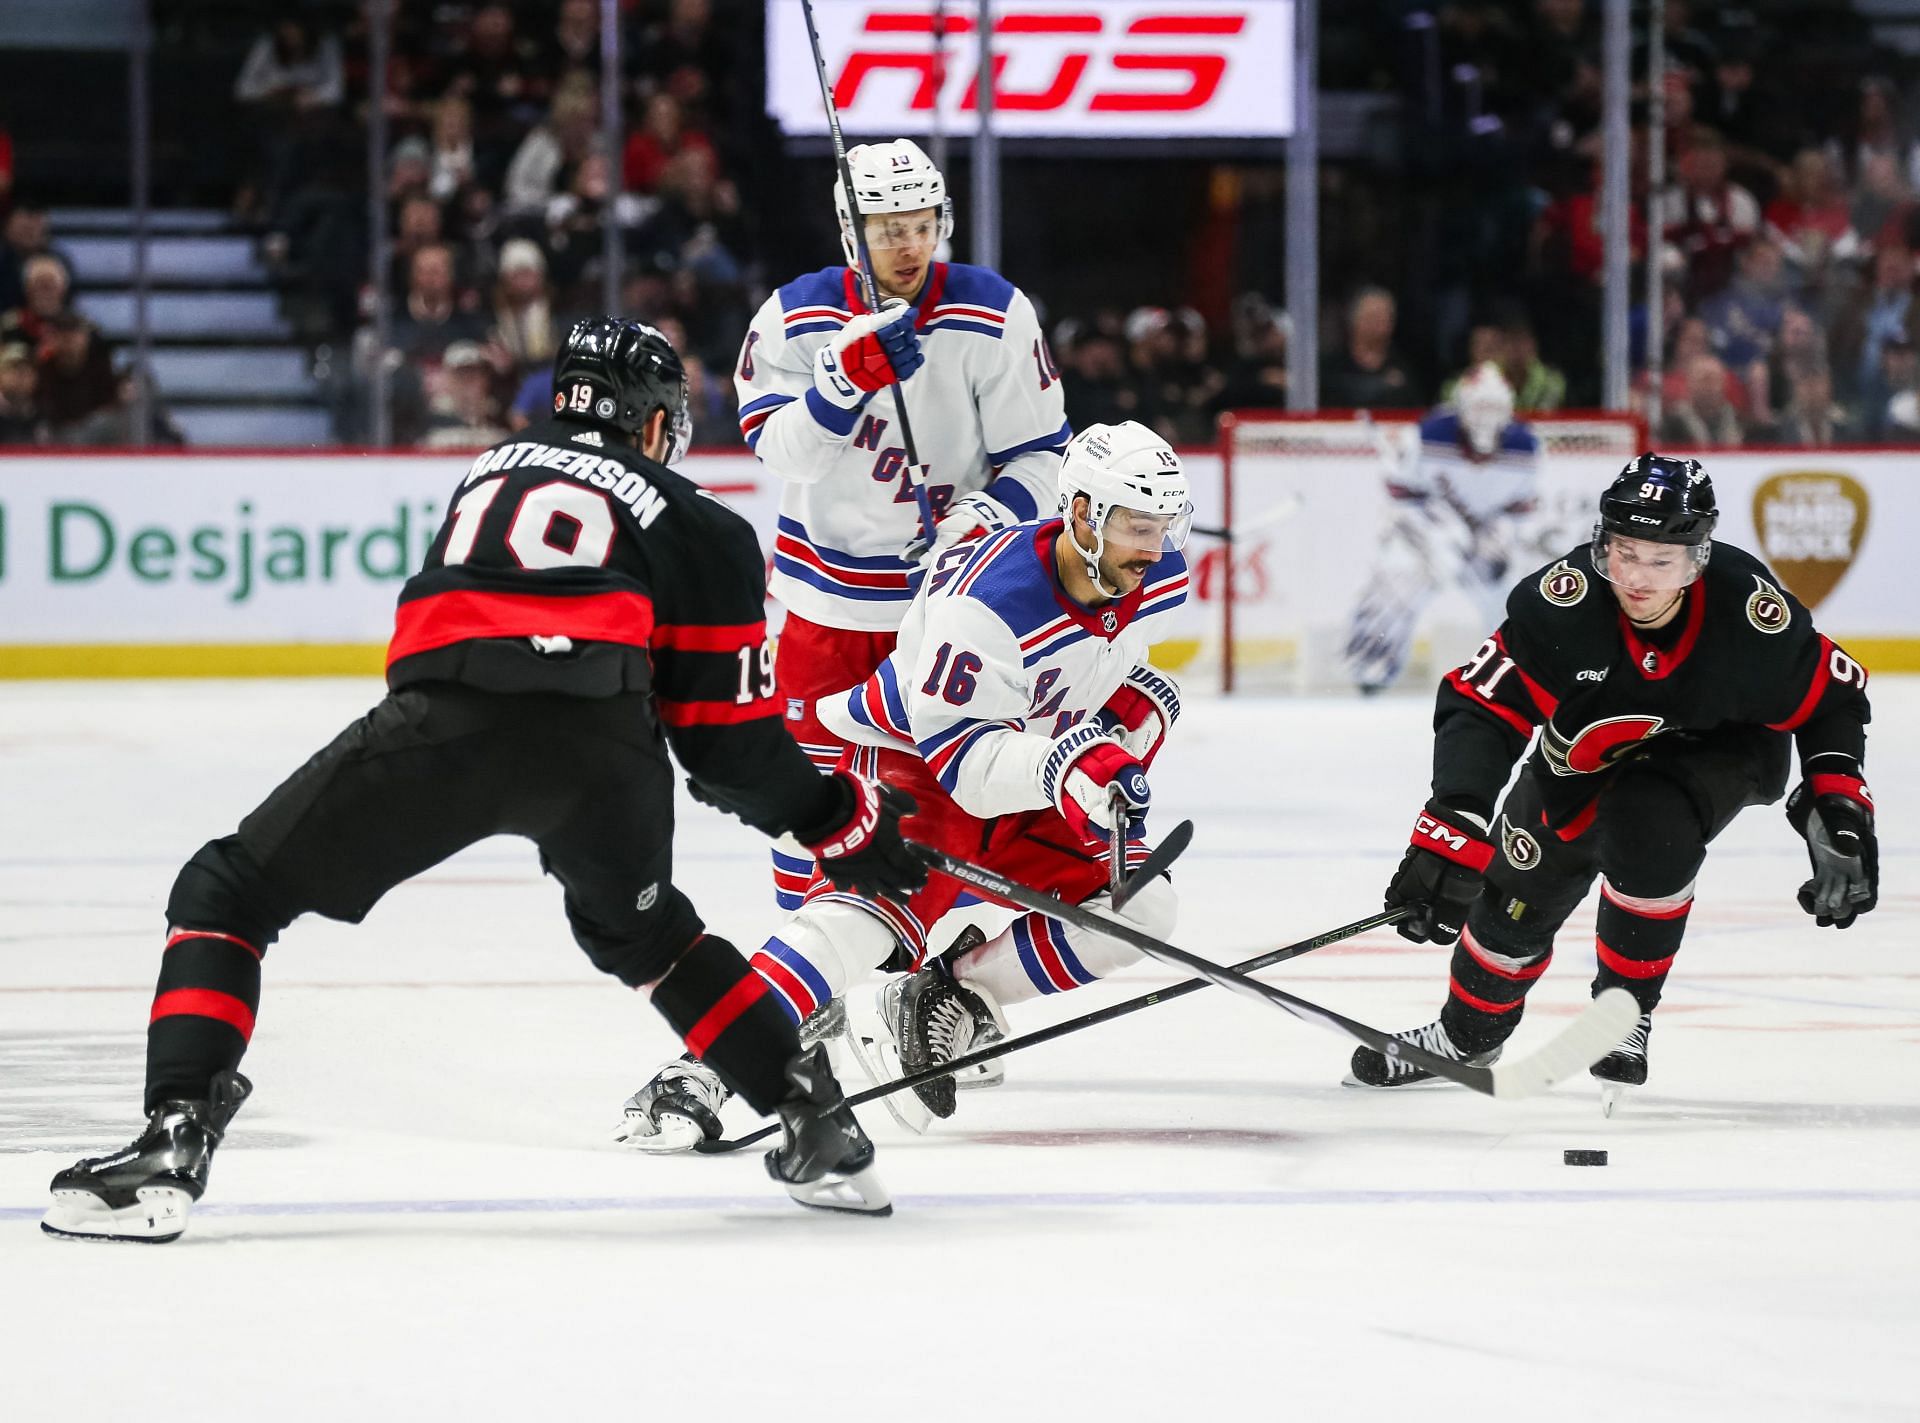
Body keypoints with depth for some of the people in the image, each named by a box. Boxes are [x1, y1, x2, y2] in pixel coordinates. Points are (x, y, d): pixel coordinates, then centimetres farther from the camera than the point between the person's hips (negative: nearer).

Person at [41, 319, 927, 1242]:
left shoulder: (495, 470, 35)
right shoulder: (699, 527, 26)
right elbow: (730, 745, 22)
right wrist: (840, 819, 38)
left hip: (441, 718, -1)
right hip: (601, 743, 1)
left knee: (226, 897, 12)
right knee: (641, 929, 33)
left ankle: (172, 1144, -8)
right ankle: (819, 1126, 26)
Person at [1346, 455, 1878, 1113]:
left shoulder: (1748, 610, -33)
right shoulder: (1557, 603, -35)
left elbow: (1830, 699, -14)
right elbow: (1480, 708, -34)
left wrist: (1839, 806, -23)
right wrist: (1452, 825, -46)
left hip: (1720, 746, -2)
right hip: (1587, 754, 2)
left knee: (1646, 835, -32)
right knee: (1518, 894, 7)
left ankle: (1625, 1011, -7)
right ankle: (1469, 1032, 40)